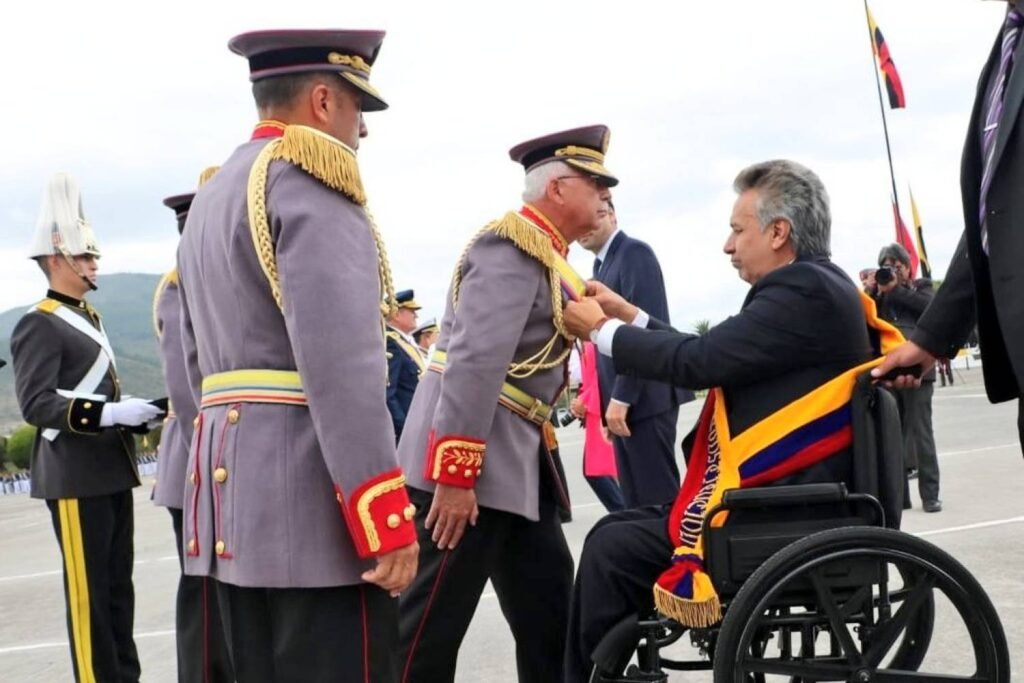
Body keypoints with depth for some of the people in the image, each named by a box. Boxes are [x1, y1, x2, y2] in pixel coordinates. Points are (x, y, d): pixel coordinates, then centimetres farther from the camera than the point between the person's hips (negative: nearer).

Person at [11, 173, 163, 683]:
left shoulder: (86, 317, 17)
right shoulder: (39, 326, -11)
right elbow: (36, 404, -21)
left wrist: (134, 413, 8)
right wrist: (111, 414, -28)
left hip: (111, 470, 9)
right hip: (76, 476, -9)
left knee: (119, 582, 14)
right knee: (89, 589, -3)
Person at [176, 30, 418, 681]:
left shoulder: (211, 196, 20)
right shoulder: (312, 181, -11)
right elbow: (340, 366, -22)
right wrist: (387, 521, -21)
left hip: (234, 491, 10)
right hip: (312, 494, -10)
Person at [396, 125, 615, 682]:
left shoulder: (544, 253, 17)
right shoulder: (513, 245, -14)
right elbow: (474, 361, -24)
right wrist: (455, 472, -27)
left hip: (517, 461, 10)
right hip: (468, 465, -10)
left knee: (550, 615, 12)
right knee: (431, 623, -3)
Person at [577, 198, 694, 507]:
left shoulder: (634, 252, -8)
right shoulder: (602, 264, 19)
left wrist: (621, 397, -20)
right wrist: (610, 400, 13)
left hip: (645, 398, -9)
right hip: (623, 399, 9)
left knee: (659, 499, -8)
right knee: (637, 503, 9)